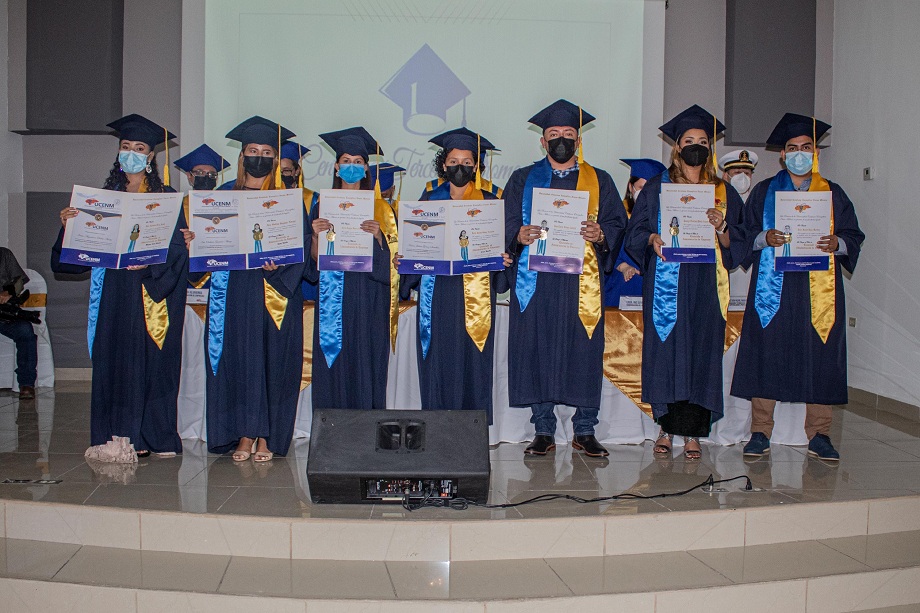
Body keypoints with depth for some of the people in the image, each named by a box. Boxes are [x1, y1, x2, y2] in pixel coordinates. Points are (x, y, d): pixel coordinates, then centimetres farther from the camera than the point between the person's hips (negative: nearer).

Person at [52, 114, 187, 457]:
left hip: (152, 292, -3)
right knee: (116, 358, 0)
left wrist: (150, 261, -20)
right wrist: (70, 226, -8)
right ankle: (122, 433, 5)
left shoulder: (167, 198, 3)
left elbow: (177, 246, -6)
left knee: (152, 358, -4)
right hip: (114, 293, 3)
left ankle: (156, 435, 2)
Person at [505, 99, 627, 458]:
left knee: (585, 351, -2)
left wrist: (600, 234, -15)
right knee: (537, 350, -2)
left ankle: (585, 431, 8)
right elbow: (507, 224, 7)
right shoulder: (523, 180, 14)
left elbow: (617, 223, 7)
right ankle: (543, 431, 7)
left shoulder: (600, 181, 15)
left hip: (582, 281, 0)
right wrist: (520, 235, -16)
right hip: (535, 280, 0)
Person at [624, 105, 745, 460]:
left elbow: (735, 243, 8)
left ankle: (692, 432, 4)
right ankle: (666, 427, 8)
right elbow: (635, 233, 4)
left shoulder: (723, 193, 11)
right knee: (664, 350, -3)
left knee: (701, 353, -2)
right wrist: (653, 238, -16)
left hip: (706, 287, 1)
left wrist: (720, 226, -12)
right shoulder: (656, 189, 8)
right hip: (665, 286, -1)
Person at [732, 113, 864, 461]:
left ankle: (819, 435, 6)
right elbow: (745, 234, 8)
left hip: (819, 291, 1)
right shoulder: (764, 191, 12)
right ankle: (760, 433, 2)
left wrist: (836, 243, -11)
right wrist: (765, 238, -13)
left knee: (820, 357, -2)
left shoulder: (833, 194, 15)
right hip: (773, 287, -1)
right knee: (767, 354, -5)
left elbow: (854, 236, 11)